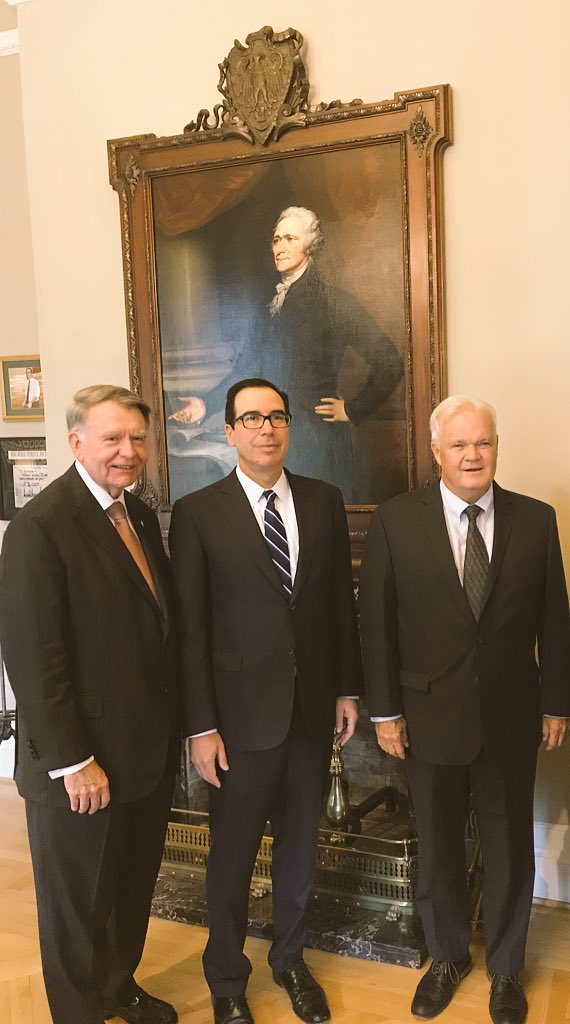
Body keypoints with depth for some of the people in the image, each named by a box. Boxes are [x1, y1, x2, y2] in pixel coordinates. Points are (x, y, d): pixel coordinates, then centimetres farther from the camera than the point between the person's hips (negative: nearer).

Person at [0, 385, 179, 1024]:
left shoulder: (140, 516, 6)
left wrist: (172, 724, 9)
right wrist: (72, 762, -18)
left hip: (149, 749, 7)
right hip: (83, 765, -7)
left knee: (133, 886, 24)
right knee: (78, 904, 15)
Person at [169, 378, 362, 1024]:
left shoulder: (324, 501, 2)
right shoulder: (196, 513, -9)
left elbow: (341, 601, 7)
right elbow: (190, 628, -9)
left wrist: (347, 688, 7)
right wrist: (201, 727, -10)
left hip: (312, 707, 4)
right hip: (242, 711, -3)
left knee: (300, 843, 20)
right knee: (232, 855, 12)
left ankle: (290, 959, 45)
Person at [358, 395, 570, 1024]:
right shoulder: (395, 522, -8)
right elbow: (376, 622, -5)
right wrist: (383, 710, -5)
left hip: (511, 719, 1)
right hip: (430, 717, -1)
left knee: (510, 851, 16)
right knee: (438, 849, 17)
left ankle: (505, 967, 41)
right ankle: (447, 957, 42)